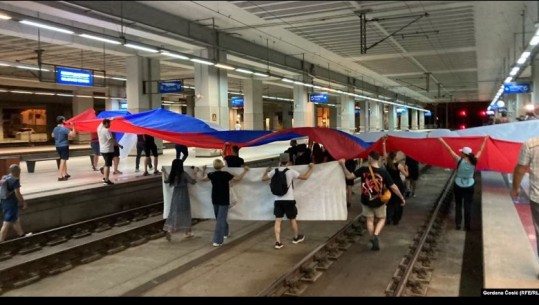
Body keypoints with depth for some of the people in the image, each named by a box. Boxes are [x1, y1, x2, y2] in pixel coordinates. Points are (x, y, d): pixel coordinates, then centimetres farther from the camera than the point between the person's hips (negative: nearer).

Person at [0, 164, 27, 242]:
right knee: (7, 223, -2)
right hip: (11, 204, -9)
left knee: (16, 220, 23)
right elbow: (17, 193, -20)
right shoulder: (15, 180, -18)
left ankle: (21, 235, 38)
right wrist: (23, 202, -8)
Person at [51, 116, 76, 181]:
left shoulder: (55, 129, 8)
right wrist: (73, 126, -12)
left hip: (58, 146, 8)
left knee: (63, 160, 21)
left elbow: (53, 135, 27)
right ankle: (60, 176, -8)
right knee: (63, 160, -6)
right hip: (64, 146, -8)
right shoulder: (64, 129, -17)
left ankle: (65, 174, 29)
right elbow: (73, 134, -23)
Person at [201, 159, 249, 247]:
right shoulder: (225, 174, -16)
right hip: (224, 201, -5)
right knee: (221, 220, -6)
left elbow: (203, 178, 14)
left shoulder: (211, 175, -4)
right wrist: (244, 171, 5)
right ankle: (218, 241, -12)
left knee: (219, 218, 23)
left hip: (215, 200, 5)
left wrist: (203, 170, 31)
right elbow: (237, 178, -8)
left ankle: (224, 233, 42)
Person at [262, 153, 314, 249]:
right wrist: (311, 168, 11)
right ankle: (296, 237, 34)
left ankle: (278, 242, -2)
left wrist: (267, 170, 34)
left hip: (278, 200, 3)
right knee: (292, 219, 15)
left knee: (278, 220, 2)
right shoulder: (291, 171, -9)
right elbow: (305, 177, -5)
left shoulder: (274, 171, 1)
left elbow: (263, 178, 15)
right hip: (289, 200, -2)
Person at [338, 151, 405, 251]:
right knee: (382, 219, 19)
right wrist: (402, 198, 1)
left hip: (366, 201, 1)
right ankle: (375, 235, -3)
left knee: (370, 219, 19)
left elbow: (349, 176, -16)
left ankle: (373, 239, 21)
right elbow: (393, 187, -10)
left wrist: (343, 165, -10)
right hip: (379, 201, -1)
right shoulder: (383, 172, -16)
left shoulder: (363, 170, -16)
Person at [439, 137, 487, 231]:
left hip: (458, 186, -1)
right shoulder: (474, 161, -10)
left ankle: (458, 224, 13)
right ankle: (467, 225, 9)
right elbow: (480, 150, 3)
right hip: (469, 186, 1)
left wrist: (442, 140, -9)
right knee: (468, 205, 7)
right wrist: (485, 141, 16)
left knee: (458, 204, 14)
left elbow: (450, 150, -14)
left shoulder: (459, 160, -18)